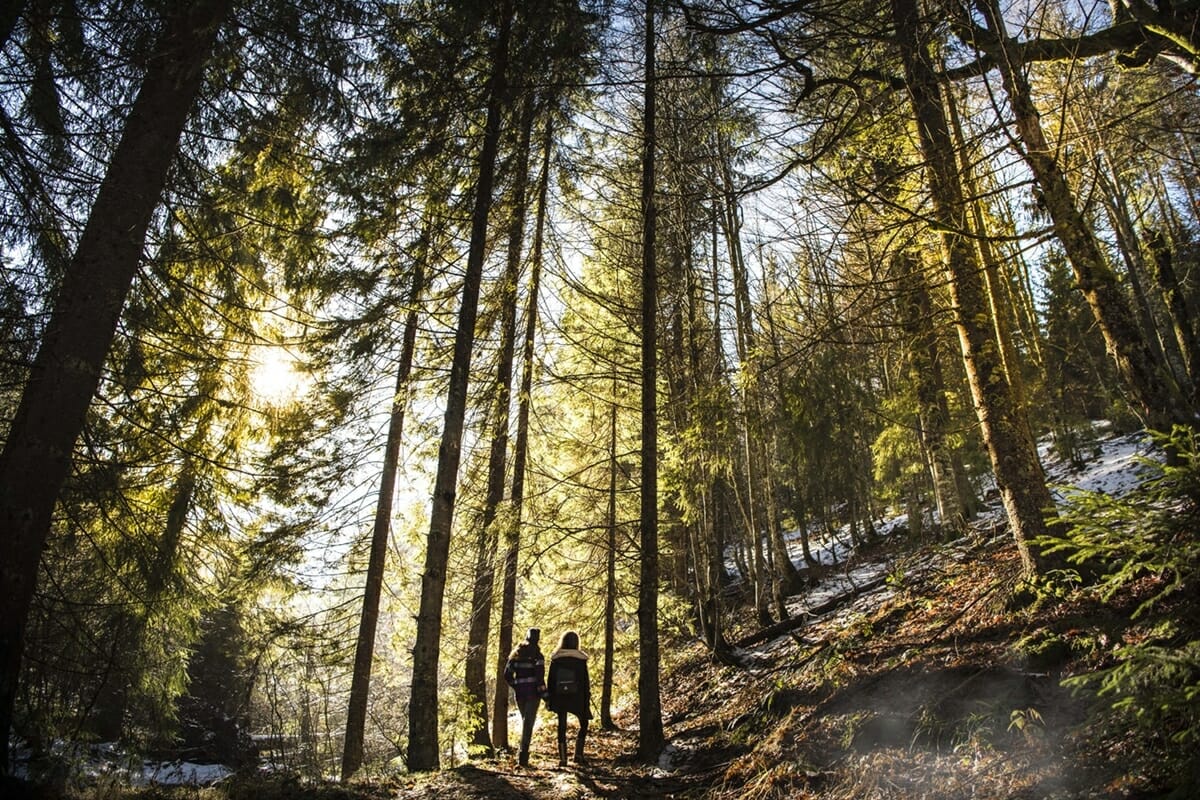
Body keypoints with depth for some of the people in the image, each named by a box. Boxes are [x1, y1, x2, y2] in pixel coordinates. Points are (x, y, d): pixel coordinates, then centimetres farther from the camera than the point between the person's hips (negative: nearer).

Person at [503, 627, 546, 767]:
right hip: (533, 691, -5)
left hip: (519, 692, 5)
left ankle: (523, 751, 23)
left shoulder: (516, 653, 8)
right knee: (528, 722, -3)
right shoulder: (537, 655, -9)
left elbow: (507, 675, 8)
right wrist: (544, 693, -10)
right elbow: (540, 675, -16)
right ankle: (523, 753, -12)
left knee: (525, 721, 19)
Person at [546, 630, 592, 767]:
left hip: (560, 698, 2)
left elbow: (550, 680, 3)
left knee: (562, 726, 9)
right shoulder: (580, 658, -6)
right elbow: (585, 681, -4)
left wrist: (549, 699, 9)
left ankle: (562, 758, 6)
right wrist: (587, 699, 2)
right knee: (583, 724, 16)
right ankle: (578, 754, 6)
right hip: (576, 698, -2)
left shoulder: (555, 659, 0)